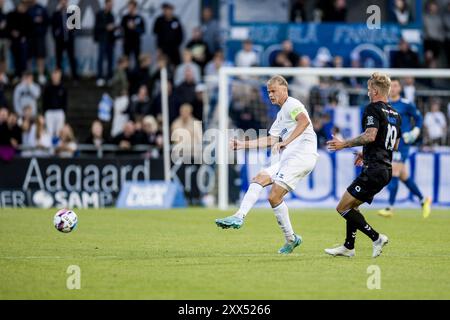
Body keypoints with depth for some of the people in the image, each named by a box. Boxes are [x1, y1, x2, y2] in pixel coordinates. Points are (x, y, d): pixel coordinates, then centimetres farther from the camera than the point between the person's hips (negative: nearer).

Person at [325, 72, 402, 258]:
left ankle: (376, 237, -10)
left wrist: (345, 144, -16)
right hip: (386, 169, 9)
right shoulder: (395, 114, 17)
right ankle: (348, 247, 22)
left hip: (373, 170, -9)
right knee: (352, 206, 21)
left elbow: (370, 136, -25)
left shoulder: (373, 109, -10)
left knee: (342, 208, -7)